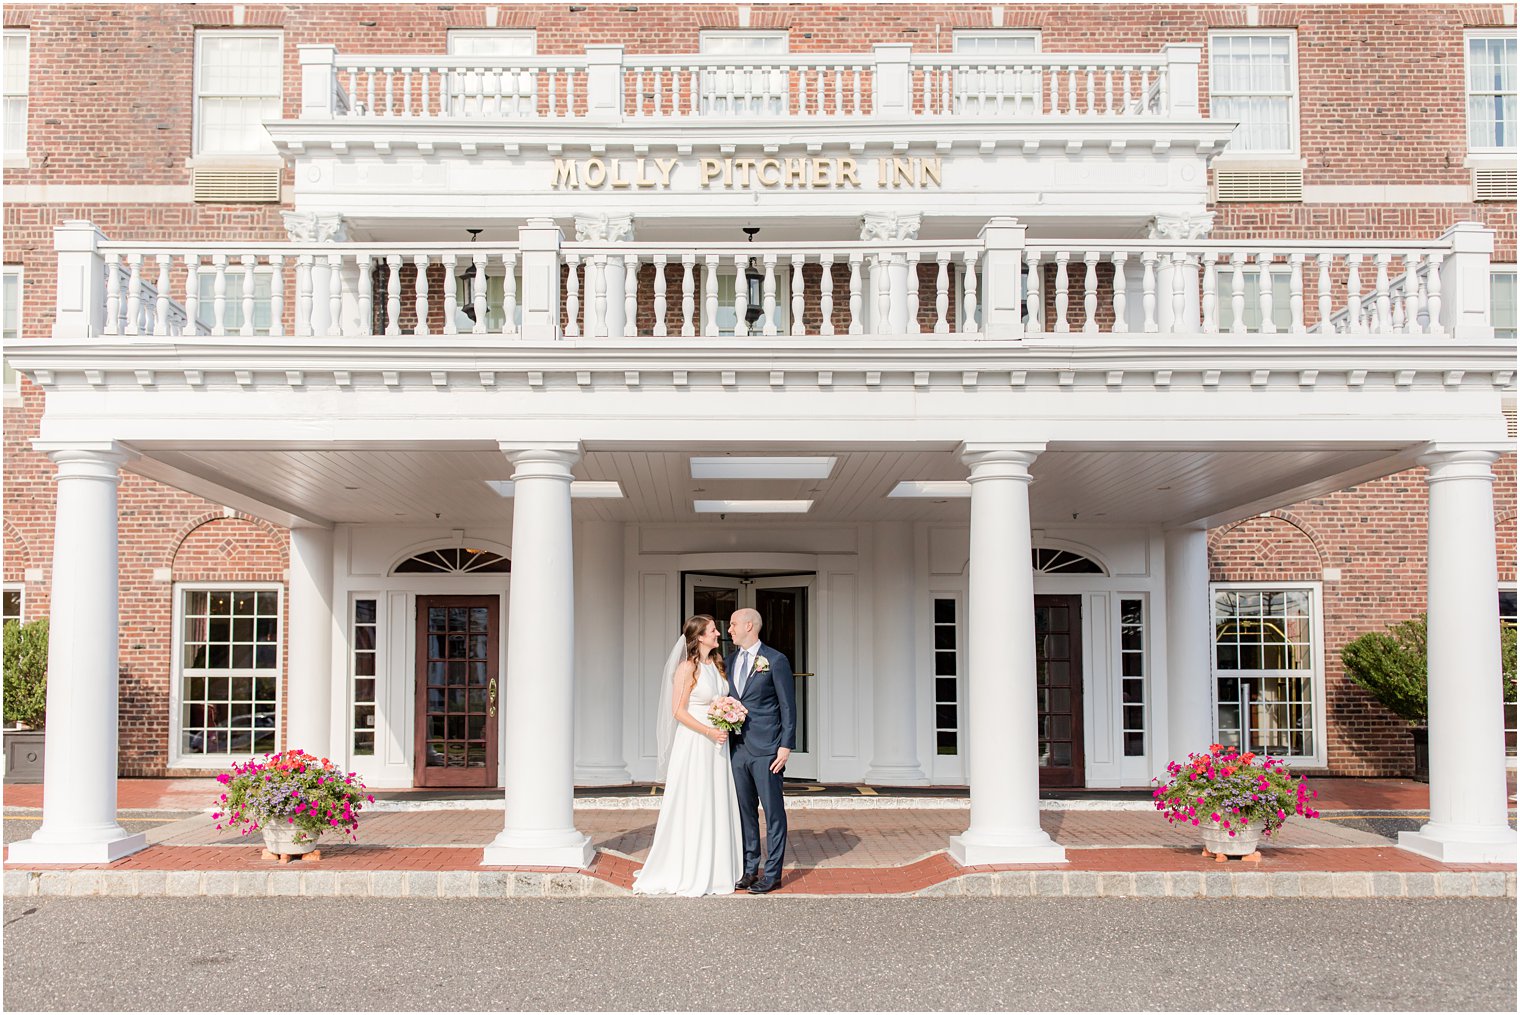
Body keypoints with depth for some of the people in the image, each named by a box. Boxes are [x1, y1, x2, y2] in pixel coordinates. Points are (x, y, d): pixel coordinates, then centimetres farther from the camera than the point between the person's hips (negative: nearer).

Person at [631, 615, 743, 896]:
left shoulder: (717, 666, 10)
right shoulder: (688, 668, -12)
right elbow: (678, 711, -14)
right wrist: (709, 731, -19)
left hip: (716, 746, 7)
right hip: (693, 745, -7)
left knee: (717, 806, 10)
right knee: (691, 807, -2)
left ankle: (713, 870, 18)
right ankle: (687, 873, 7)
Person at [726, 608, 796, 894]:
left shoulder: (775, 661, -5)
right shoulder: (731, 660, 13)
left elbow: (788, 706, -5)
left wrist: (786, 746, -11)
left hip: (766, 750, -6)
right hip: (738, 748, 6)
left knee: (773, 813, 1)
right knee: (744, 812, 11)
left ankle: (772, 874, 8)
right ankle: (750, 869, 20)